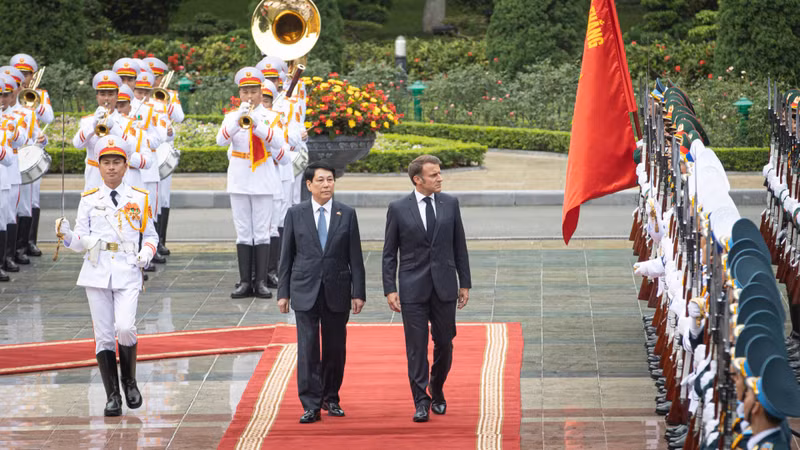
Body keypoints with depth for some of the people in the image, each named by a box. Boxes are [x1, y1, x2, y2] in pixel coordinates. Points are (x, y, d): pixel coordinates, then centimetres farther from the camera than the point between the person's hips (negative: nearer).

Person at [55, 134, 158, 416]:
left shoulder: (139, 199, 10)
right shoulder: (89, 200, 9)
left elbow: (151, 235, 16)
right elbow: (81, 243, 7)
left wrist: (147, 253, -4)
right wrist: (66, 235, -14)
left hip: (128, 272, -1)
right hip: (97, 272, 1)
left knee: (125, 327, -19)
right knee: (104, 335, -1)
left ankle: (129, 381, 6)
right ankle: (112, 396, 8)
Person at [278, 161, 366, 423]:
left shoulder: (347, 214, 4)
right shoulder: (295, 214, 3)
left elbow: (355, 257, 3)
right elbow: (287, 256, 5)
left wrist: (358, 292, -2)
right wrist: (283, 292, 1)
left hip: (337, 292, 1)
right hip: (305, 291, -1)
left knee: (335, 347, 8)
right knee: (308, 347, -5)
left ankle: (331, 399, 24)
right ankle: (311, 405, -4)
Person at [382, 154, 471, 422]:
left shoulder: (450, 204, 5)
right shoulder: (398, 209, -2)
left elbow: (459, 246, 9)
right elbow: (389, 254, 1)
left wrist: (465, 283, 7)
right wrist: (390, 289, -5)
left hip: (445, 288, 2)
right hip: (413, 288, -2)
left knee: (444, 343, 8)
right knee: (416, 347, -1)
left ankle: (437, 391, 29)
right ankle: (421, 402, 6)